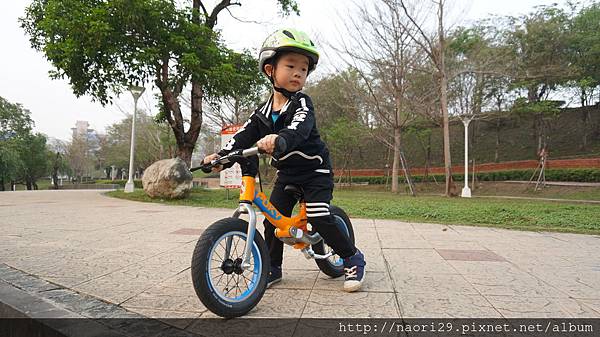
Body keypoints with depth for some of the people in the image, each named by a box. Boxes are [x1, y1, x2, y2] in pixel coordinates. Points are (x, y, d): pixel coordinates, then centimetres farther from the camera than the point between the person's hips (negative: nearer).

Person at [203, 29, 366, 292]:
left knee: (319, 219, -13)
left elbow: (298, 130, -37)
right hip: (286, 173, 6)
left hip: (315, 170, -5)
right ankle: (273, 268, 20)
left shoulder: (302, 104, -17)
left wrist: (278, 140, -58)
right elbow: (245, 135, -1)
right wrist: (221, 155, -14)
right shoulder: (264, 111, 1)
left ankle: (353, 258, 7)